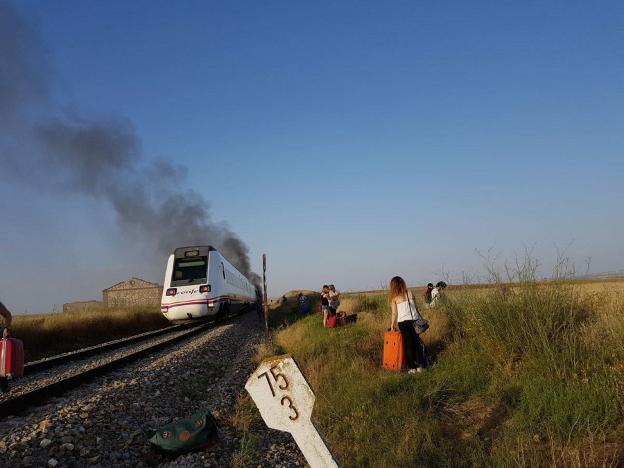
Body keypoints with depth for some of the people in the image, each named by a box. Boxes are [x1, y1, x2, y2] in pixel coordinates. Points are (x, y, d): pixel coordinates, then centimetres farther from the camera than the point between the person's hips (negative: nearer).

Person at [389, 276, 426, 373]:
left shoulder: (394, 297, -3)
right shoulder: (410, 293, 4)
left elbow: (394, 313, -3)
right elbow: (415, 308, 5)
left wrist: (392, 326, 4)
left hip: (403, 322, -2)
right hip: (414, 320, 3)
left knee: (408, 345, 5)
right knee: (417, 343, 11)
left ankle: (412, 367, 8)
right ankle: (420, 366, 15)